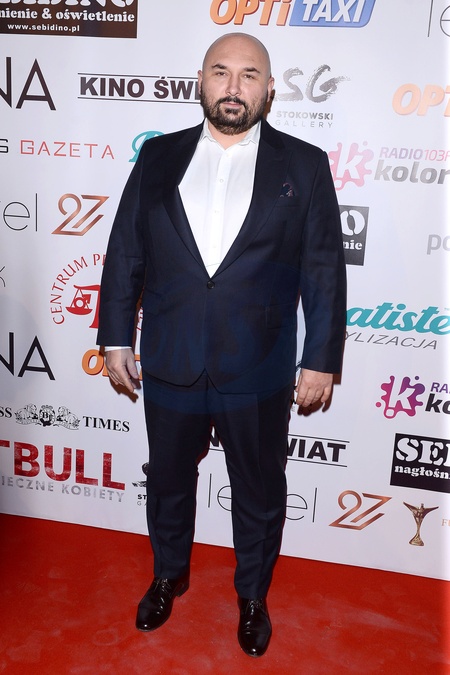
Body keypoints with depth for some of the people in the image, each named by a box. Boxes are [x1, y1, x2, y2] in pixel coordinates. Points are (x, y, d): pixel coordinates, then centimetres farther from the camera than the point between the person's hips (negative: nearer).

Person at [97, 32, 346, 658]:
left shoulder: (304, 165, -2)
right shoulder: (159, 156, 3)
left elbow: (324, 271, -3)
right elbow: (125, 252, 4)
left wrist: (322, 360, -5)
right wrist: (116, 338, 3)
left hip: (259, 372, -1)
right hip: (169, 365, 2)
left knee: (259, 494, 17)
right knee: (168, 481, 21)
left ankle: (253, 595, 44)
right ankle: (169, 575, 49)